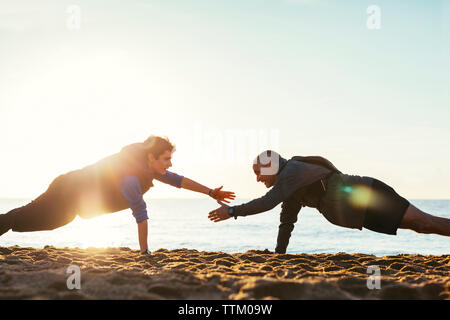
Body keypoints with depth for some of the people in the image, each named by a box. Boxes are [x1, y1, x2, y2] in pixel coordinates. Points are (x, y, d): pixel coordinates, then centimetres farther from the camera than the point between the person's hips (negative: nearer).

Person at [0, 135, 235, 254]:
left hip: (74, 191, 9)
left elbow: (178, 180, 4)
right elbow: (141, 214, -32)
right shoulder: (130, 175, -34)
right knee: (24, 219, -1)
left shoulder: (150, 167, -7)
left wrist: (211, 192, 1)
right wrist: (144, 252, -29)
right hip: (68, 194, -9)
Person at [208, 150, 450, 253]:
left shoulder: (292, 171, -13)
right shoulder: (292, 187, 17)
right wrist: (278, 255, 19)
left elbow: (268, 202, -25)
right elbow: (287, 222, 22)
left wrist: (232, 211, -18)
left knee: (424, 223, -17)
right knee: (420, 225, 11)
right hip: (365, 207, 9)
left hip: (370, 196, -9)